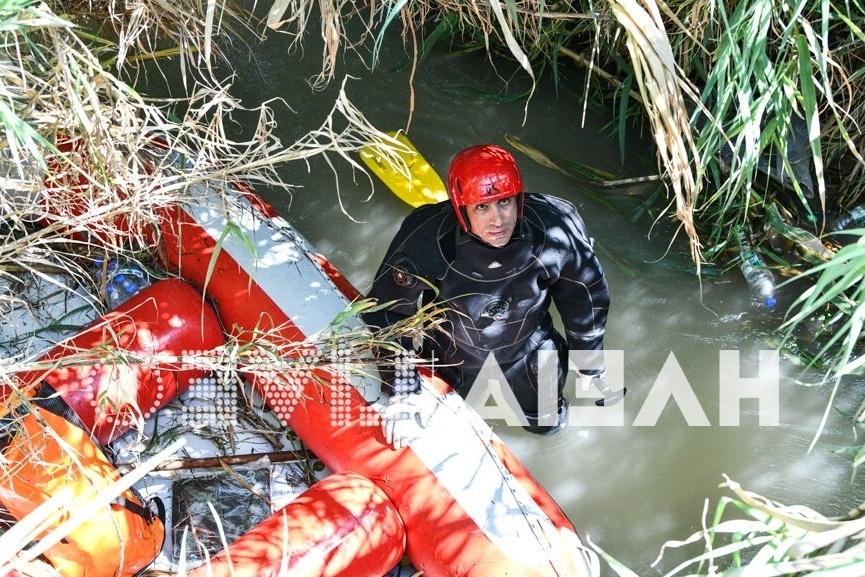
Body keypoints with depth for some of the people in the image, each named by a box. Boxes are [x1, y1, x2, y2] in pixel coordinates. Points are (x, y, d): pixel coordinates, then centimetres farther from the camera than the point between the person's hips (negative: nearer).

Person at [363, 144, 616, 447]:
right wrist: (401, 390, -24)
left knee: (547, 421, 22)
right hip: (451, 354, -1)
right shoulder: (426, 238, -38)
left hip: (528, 351, 1)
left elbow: (585, 294, -12)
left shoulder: (554, 227, -31)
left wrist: (591, 363, 0)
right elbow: (388, 310, -23)